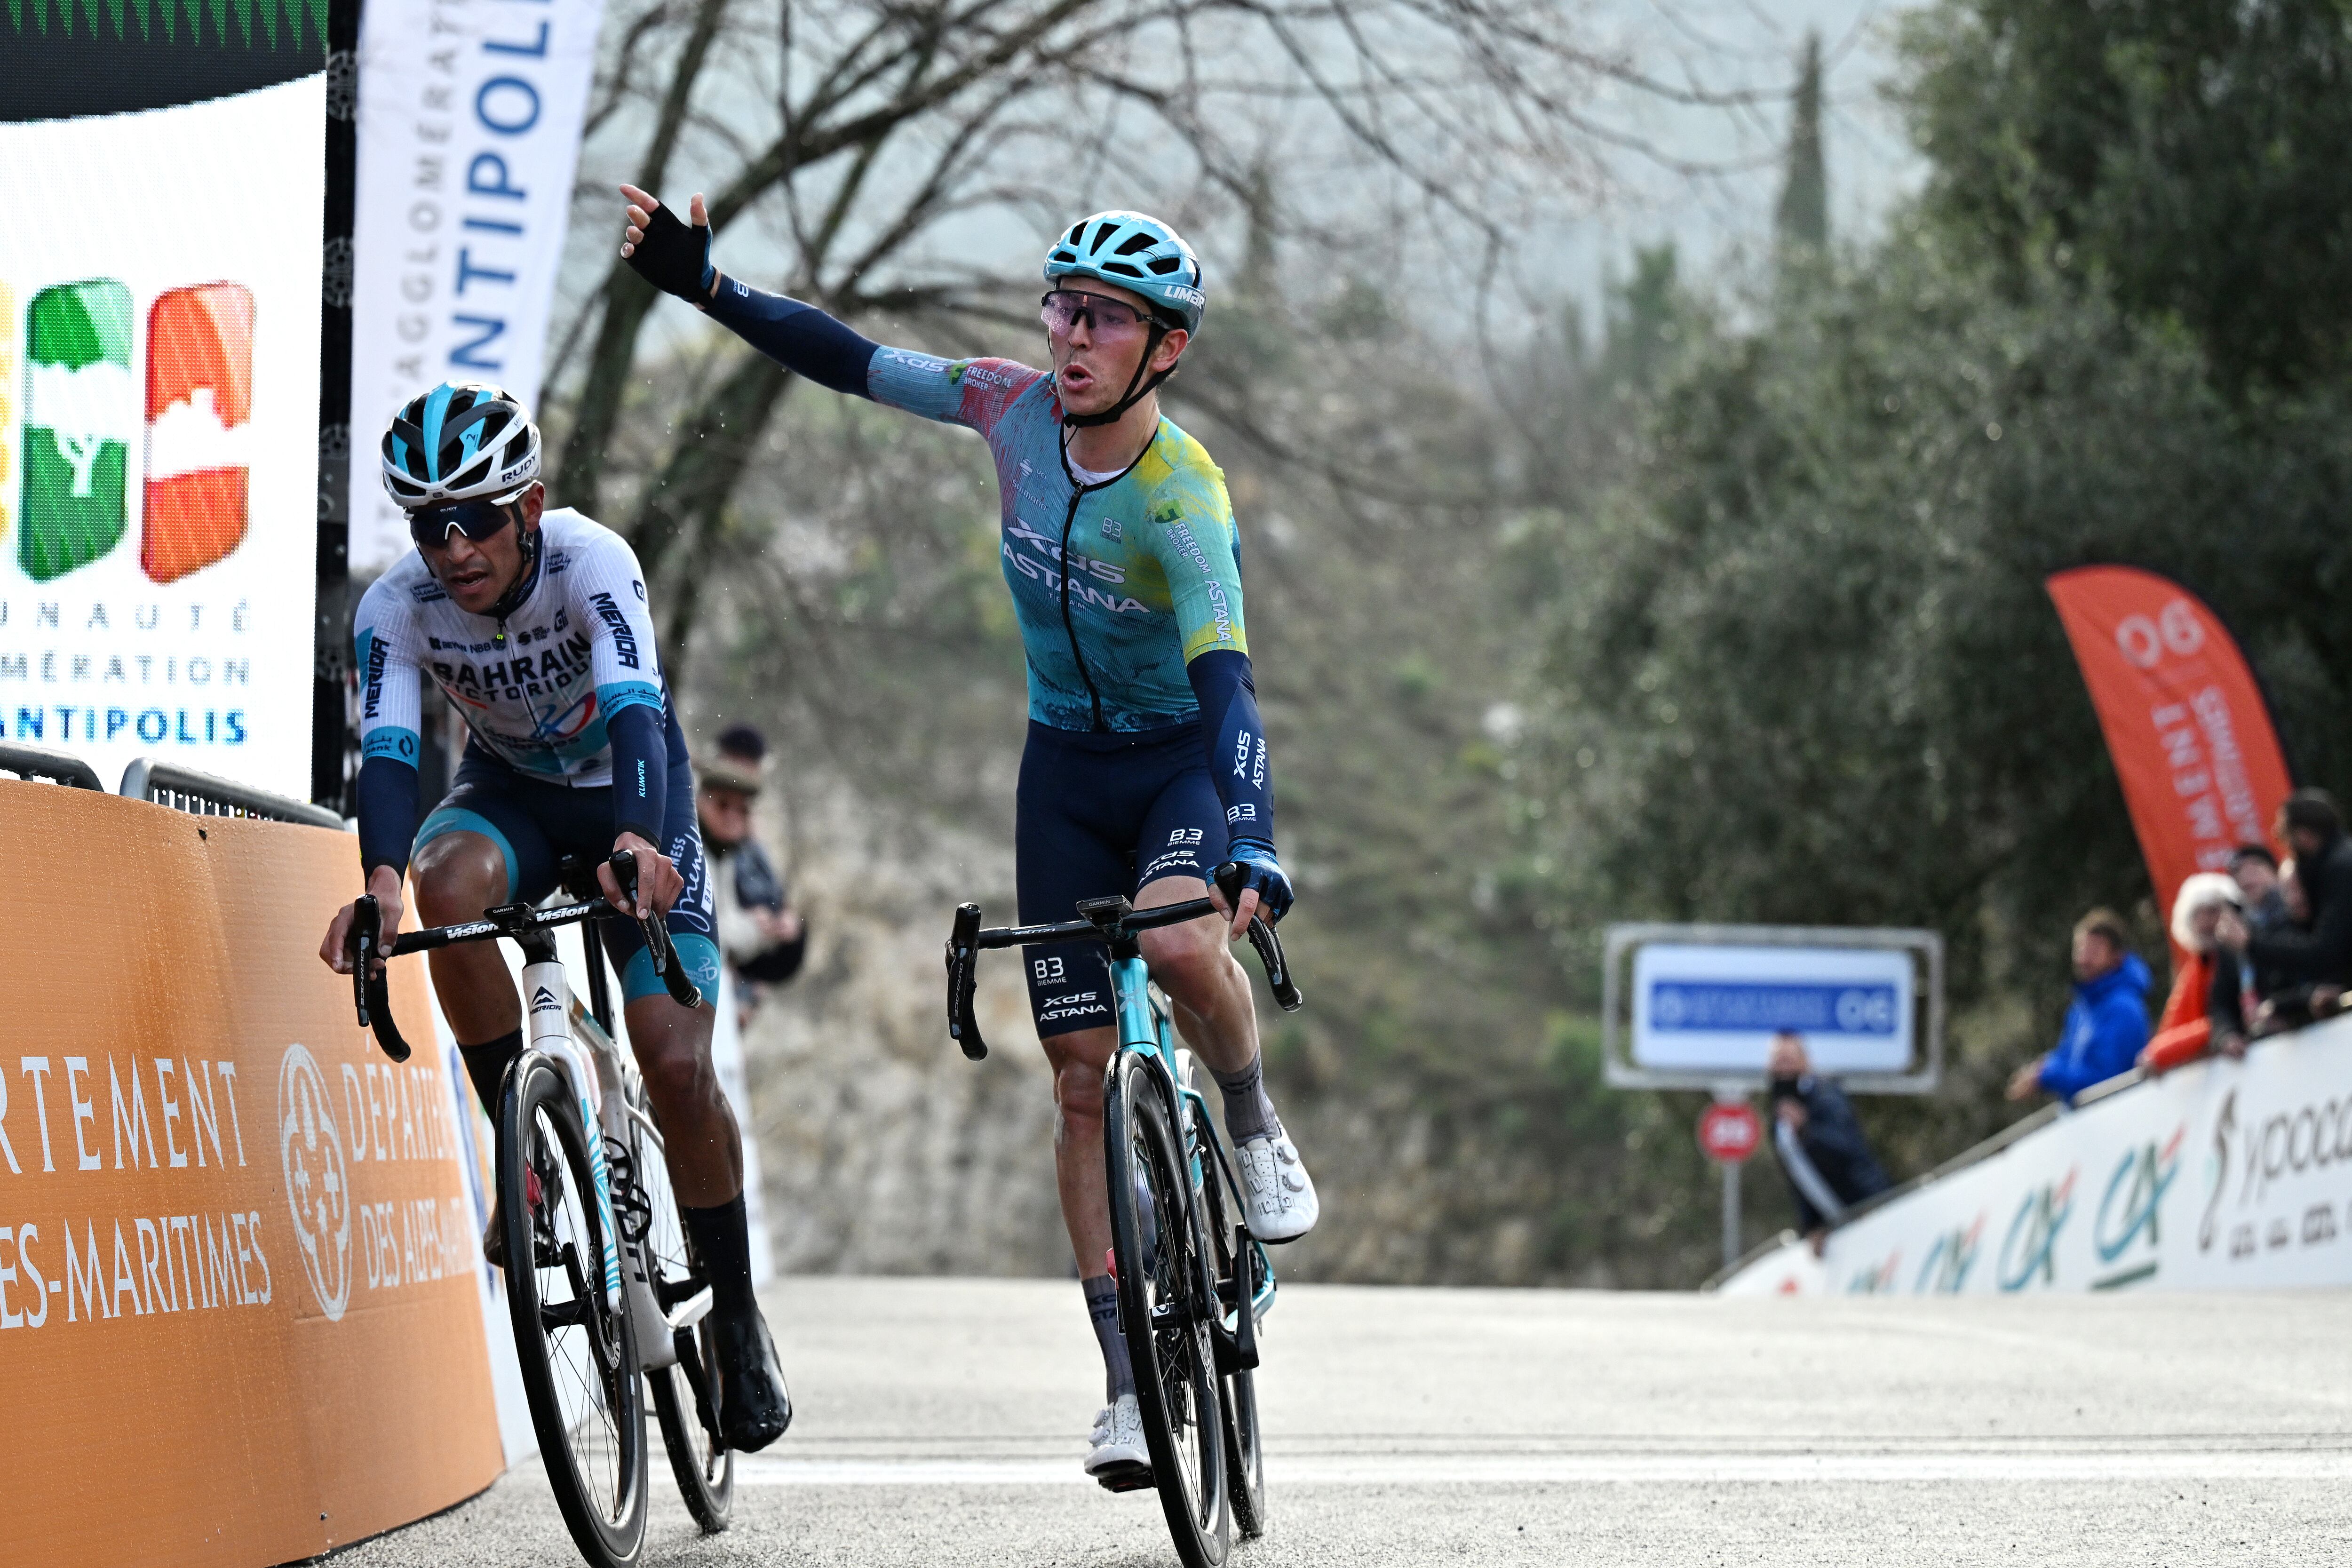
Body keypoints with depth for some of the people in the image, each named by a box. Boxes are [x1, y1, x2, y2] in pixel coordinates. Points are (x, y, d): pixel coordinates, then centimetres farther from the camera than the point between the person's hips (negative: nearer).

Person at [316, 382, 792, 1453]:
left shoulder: (591, 563, -31)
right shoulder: (397, 610, -23)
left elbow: (635, 712, -45)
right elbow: (387, 752, -35)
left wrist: (637, 843, -64)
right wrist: (381, 881, -55)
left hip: (627, 793, -2)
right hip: (510, 791, 2)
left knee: (677, 1066, -15)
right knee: (451, 885, -35)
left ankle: (736, 1323, 4)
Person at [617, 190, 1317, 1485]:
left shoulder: (1183, 500, -29)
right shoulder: (1017, 410, -13)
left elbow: (1226, 685, -39)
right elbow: (853, 364, -1)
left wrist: (1252, 852, -52)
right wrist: (704, 284, -10)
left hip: (1185, 759, -5)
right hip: (1067, 763, 5)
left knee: (1179, 945, -37)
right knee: (1081, 1070, -2)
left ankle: (1256, 1127, -5)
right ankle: (1130, 1380, 1)